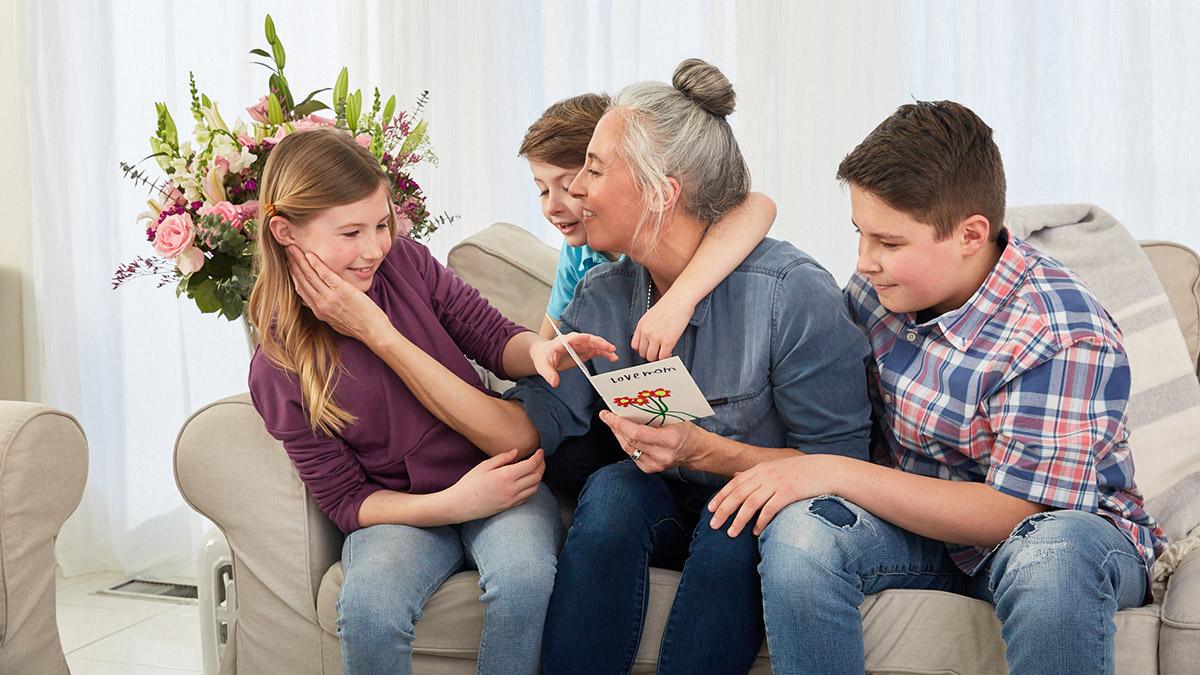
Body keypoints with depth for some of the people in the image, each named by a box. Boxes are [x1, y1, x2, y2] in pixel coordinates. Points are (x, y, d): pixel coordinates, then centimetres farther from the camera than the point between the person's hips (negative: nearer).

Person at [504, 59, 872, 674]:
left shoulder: (793, 294, -18)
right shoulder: (600, 299, 0)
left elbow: (843, 463, -18)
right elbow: (529, 426, -10)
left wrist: (704, 451, -30)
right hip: (662, 514, 4)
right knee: (613, 486, -27)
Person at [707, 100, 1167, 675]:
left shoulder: (1069, 339, -24)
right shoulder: (877, 287, -5)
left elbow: (1014, 514, -26)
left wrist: (836, 472, -29)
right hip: (915, 516, 5)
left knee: (1052, 554, -43)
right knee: (797, 527, -29)